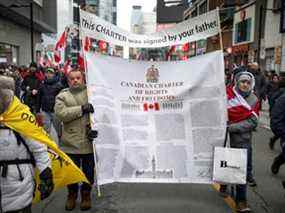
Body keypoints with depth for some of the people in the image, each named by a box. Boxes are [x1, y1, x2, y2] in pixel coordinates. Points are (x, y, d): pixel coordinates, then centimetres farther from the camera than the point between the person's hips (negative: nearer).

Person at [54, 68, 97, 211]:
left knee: (88, 171, 14)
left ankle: (86, 194, 36)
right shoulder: (62, 96, 2)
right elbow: (60, 113, -16)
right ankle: (72, 194, 37)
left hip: (89, 141, 1)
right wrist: (82, 108, -24)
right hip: (71, 142, 0)